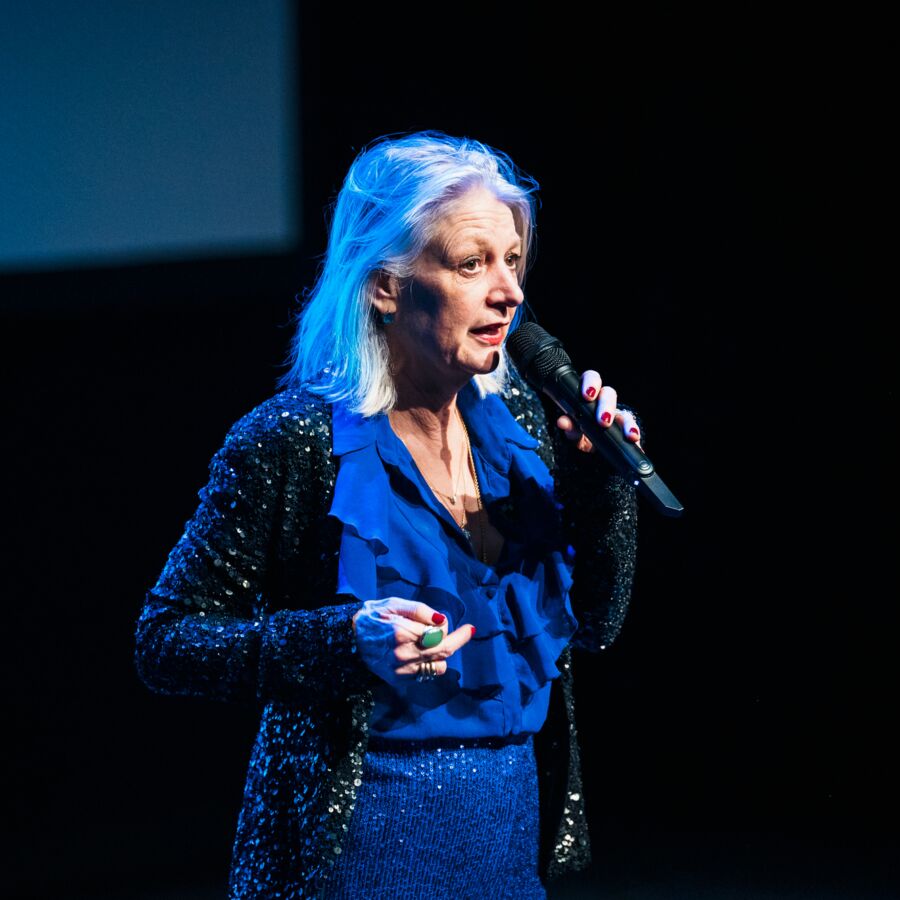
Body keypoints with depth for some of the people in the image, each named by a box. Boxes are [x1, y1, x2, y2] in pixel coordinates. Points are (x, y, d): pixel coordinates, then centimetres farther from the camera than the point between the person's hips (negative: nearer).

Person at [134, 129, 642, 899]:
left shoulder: (513, 417, 3)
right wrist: (345, 641, -25)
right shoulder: (296, 440, -14)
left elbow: (592, 624, 12)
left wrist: (601, 479, -4)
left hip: (515, 834, 6)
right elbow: (166, 639, -12)